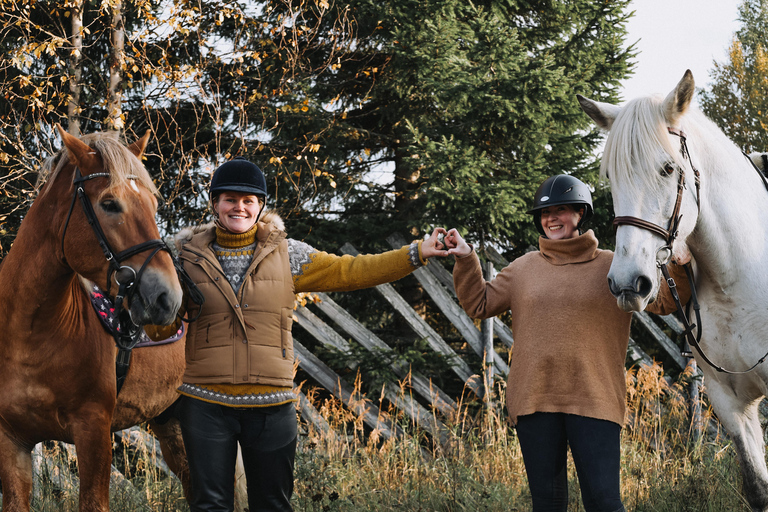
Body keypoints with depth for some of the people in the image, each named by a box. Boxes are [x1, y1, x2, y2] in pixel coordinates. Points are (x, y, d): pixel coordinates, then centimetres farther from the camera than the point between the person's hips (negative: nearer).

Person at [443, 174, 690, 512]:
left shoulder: (612, 268, 4)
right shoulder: (524, 268, 12)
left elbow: (663, 301, -1)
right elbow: (479, 304, 15)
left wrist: (678, 266, -20)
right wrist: (466, 260, 2)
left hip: (594, 400, -3)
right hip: (534, 399, 3)